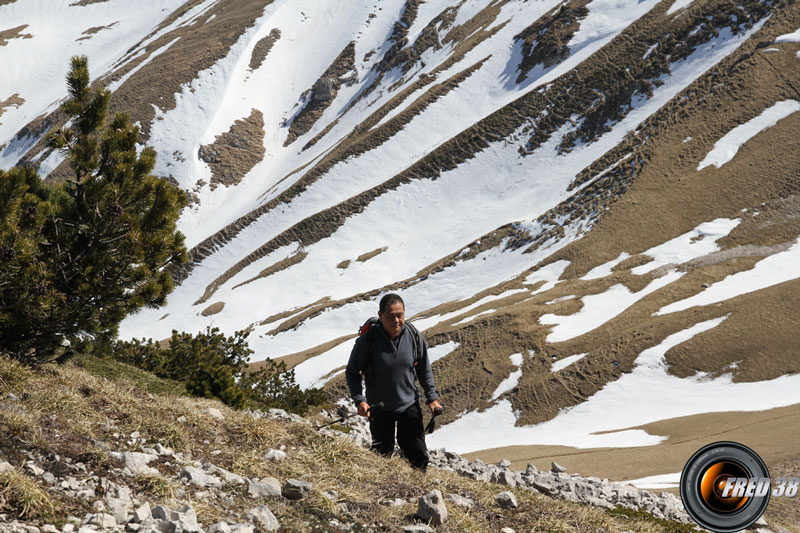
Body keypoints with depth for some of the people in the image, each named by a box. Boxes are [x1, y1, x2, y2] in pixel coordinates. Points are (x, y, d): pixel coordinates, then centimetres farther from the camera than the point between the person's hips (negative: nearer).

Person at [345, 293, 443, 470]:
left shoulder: (414, 337, -11)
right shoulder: (367, 341, -20)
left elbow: (424, 370, 5)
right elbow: (352, 372, -7)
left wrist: (432, 398, 1)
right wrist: (359, 400, -19)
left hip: (409, 405, 2)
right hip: (379, 408, -2)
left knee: (419, 456, 5)